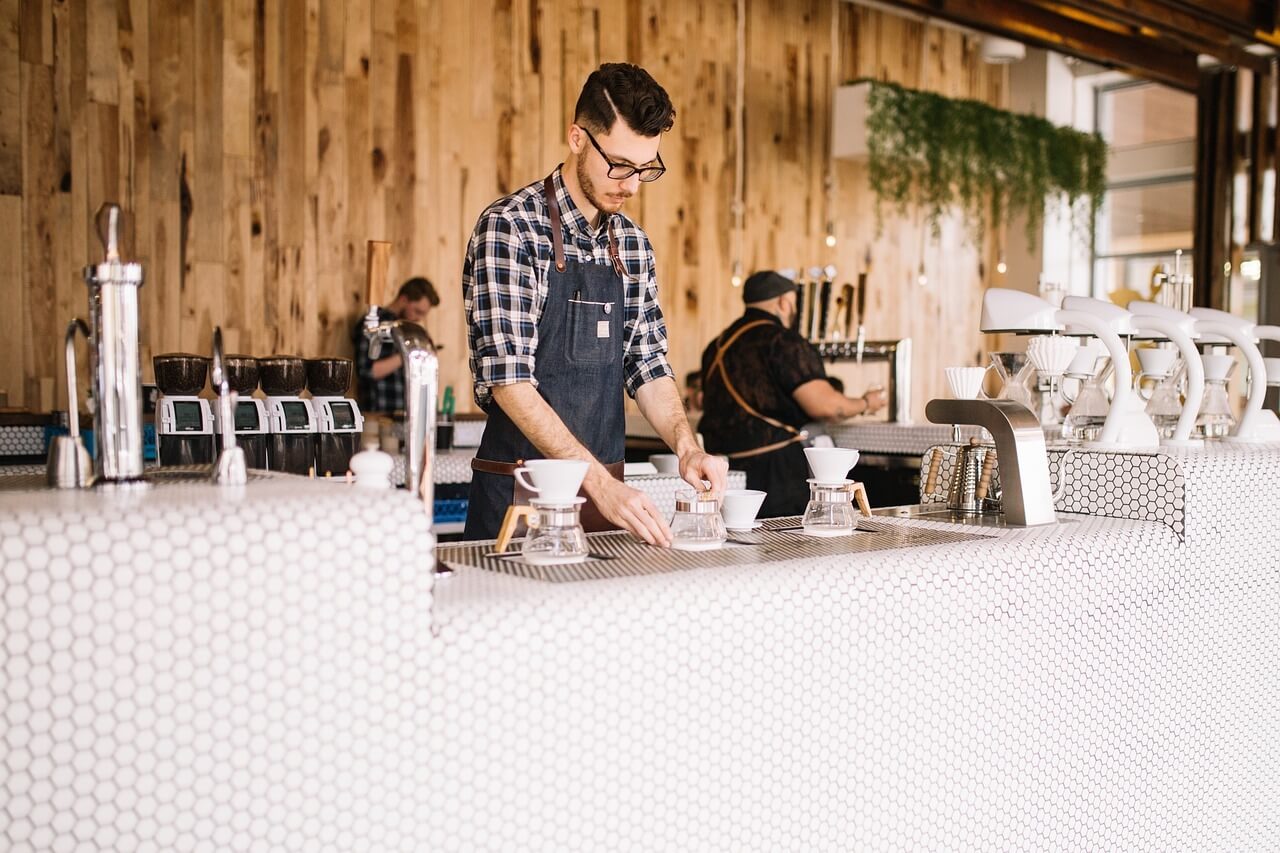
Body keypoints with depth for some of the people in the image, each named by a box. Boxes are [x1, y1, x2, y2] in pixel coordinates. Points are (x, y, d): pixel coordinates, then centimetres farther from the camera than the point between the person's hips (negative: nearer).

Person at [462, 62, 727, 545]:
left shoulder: (633, 245, 7)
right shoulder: (509, 228, -13)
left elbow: (648, 365, 10)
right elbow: (509, 378, -20)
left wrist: (687, 449, -8)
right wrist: (601, 483, -27)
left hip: (606, 488, 6)